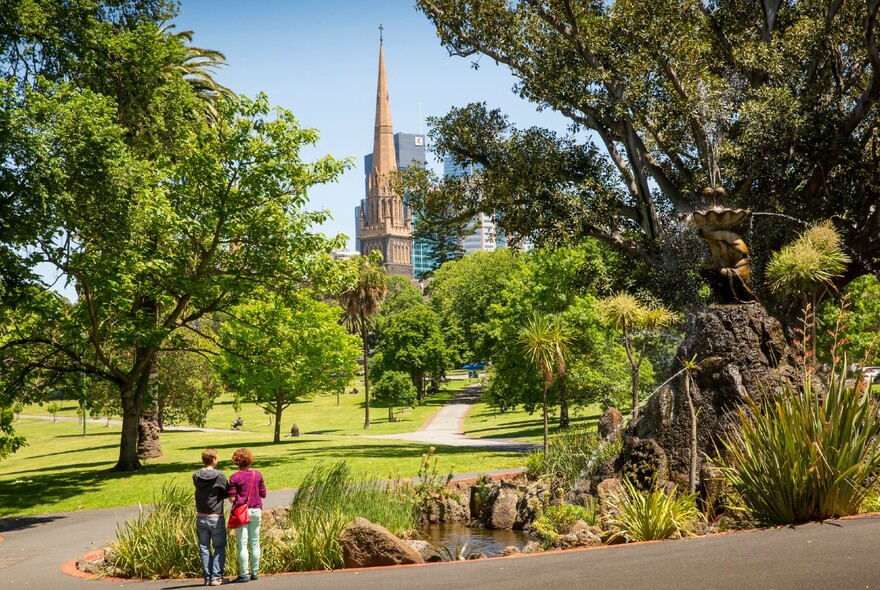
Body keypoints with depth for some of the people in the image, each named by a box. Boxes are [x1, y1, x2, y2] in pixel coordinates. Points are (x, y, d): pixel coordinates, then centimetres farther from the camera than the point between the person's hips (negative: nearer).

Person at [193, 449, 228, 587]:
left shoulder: (195, 476, -1)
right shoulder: (219, 475, -14)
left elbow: (200, 489, 5)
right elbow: (227, 493, -6)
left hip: (200, 517, 4)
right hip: (216, 517, -4)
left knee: (204, 548, 11)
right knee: (219, 548, 6)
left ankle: (207, 577, 11)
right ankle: (216, 576, -1)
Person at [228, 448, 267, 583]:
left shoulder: (235, 477, -8)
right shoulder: (258, 475, 2)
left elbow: (232, 498, -10)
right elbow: (263, 494, 6)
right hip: (256, 511, 3)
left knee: (242, 544, 0)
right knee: (255, 543, 10)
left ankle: (244, 574, 0)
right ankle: (254, 572, 13)